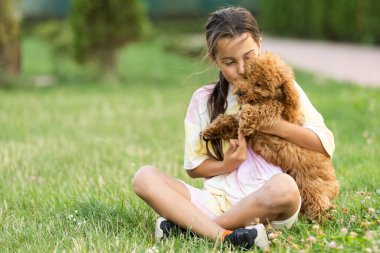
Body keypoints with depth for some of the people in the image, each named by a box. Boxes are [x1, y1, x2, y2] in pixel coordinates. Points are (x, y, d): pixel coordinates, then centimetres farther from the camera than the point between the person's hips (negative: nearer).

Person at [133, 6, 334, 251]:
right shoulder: (204, 99, 11)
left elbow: (326, 144, 2)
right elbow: (194, 166, 14)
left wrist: (278, 127, -11)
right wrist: (226, 165, -7)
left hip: (267, 204, -2)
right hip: (218, 200, 2)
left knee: (284, 186, -39)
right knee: (145, 177, -18)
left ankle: (186, 222, -22)